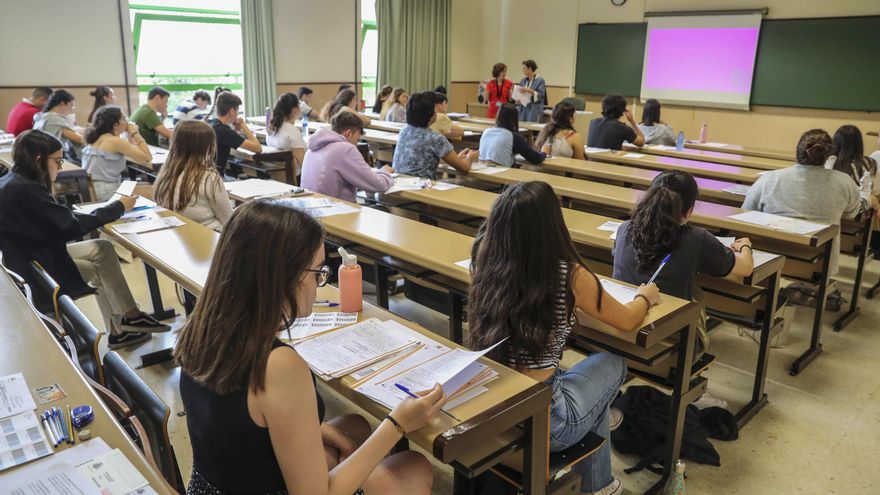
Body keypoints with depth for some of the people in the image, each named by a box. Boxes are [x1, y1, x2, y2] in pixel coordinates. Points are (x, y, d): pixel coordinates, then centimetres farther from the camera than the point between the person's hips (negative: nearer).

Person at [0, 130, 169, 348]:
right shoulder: (26, 190, -26)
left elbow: (59, 219, 5)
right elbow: (72, 227, -21)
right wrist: (118, 207, -12)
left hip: (30, 254, 8)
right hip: (33, 274, -8)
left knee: (102, 249, 4)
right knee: (103, 270, 1)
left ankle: (118, 329, 6)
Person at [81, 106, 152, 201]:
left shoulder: (96, 138, 11)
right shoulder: (115, 141, -16)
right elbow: (147, 158, -16)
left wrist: (130, 135, 12)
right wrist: (135, 133, -7)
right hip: (106, 194, -9)